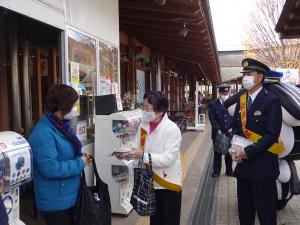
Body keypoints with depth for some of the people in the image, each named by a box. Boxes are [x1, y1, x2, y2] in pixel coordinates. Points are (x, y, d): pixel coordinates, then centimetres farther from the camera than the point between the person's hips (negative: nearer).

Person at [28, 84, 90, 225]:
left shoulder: (61, 126, 3)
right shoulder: (43, 134, -26)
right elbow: (50, 169, -30)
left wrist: (80, 159, -1)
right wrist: (80, 163, -20)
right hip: (55, 202, -9)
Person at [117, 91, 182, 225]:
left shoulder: (172, 129, -19)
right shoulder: (144, 125, -1)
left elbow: (167, 159, -25)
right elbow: (141, 149, 5)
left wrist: (142, 156, -33)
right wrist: (128, 153, -13)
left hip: (168, 184, -5)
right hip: (151, 183, 6)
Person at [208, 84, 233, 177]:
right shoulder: (213, 104, -2)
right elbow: (212, 119, -8)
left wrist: (232, 128, -7)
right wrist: (218, 130, -16)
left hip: (230, 133, 2)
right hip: (218, 133, -2)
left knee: (229, 153, 11)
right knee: (217, 153, 8)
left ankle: (229, 171, 25)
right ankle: (216, 171, 19)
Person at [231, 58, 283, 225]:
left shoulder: (271, 101, -10)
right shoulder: (241, 100, 10)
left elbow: (272, 134, -16)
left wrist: (248, 151, -18)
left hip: (263, 164, -6)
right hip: (244, 163, 6)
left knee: (265, 210, 5)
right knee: (244, 207, 17)